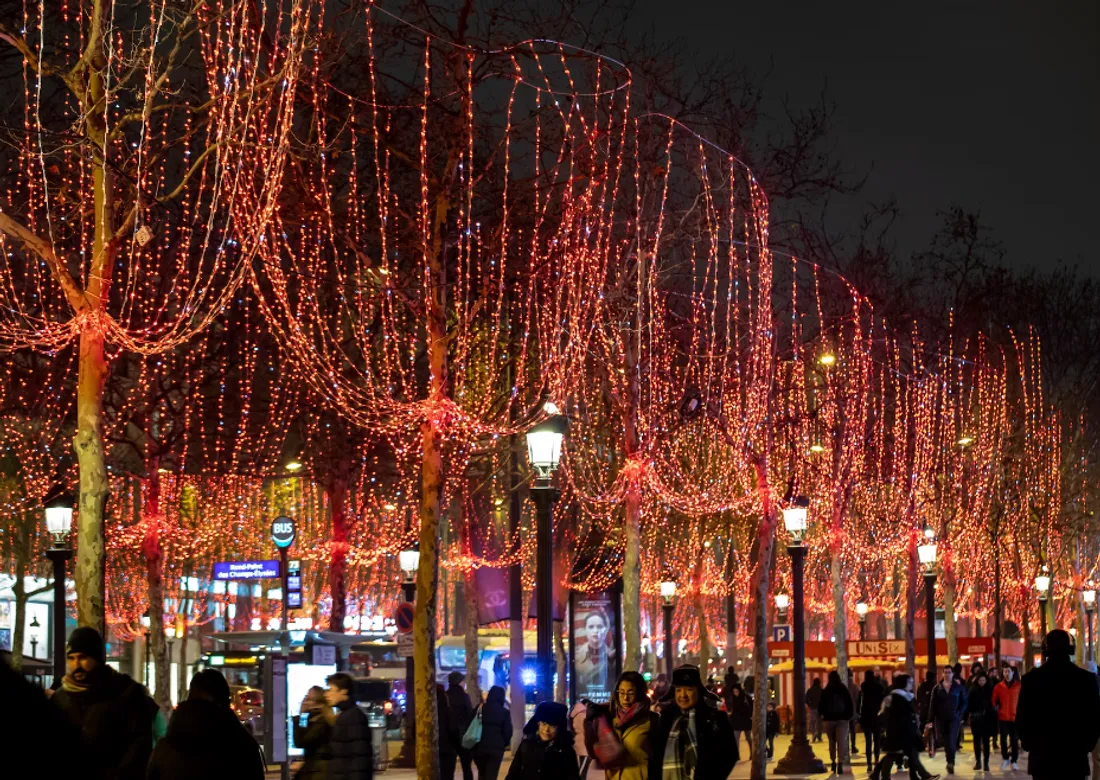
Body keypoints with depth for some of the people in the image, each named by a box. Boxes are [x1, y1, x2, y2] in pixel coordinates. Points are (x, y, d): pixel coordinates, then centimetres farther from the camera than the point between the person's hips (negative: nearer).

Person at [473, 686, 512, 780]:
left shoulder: (480, 709, 3)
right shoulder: (505, 712, -4)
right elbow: (508, 732, -4)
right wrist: (504, 744, 15)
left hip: (479, 747, 3)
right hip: (496, 748, -3)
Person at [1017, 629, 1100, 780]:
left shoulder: (1031, 678, -4)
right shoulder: (1086, 678, -3)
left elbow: (1022, 717, -1)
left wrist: (1028, 744, 14)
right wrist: (1086, 745, 14)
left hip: (1041, 756, 0)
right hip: (1075, 757, 0)